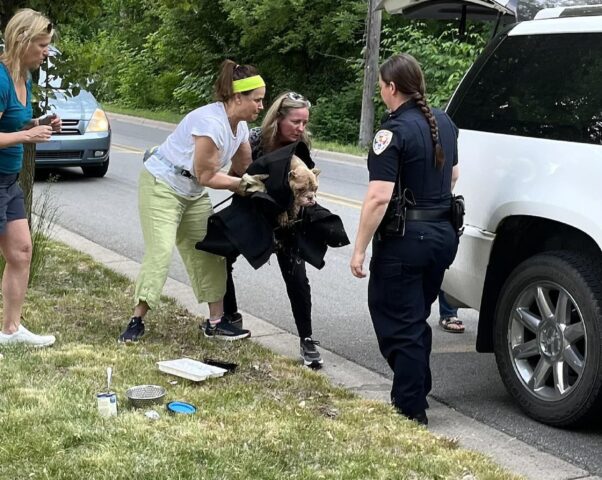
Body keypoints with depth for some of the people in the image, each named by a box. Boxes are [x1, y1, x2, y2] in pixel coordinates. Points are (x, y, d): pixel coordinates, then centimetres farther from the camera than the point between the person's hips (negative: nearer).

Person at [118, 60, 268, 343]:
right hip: (161, 186, -9)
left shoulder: (240, 127, 0)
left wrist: (250, 185, -11)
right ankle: (137, 322, -9)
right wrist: (242, 183, -13)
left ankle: (215, 322, 12)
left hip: (192, 193, 9)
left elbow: (243, 168, 8)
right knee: (160, 253, -16)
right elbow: (206, 176, -23)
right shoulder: (212, 123, -28)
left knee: (208, 253, 6)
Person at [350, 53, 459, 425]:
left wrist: (360, 249, -18)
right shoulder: (444, 123, 9)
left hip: (405, 240, -8)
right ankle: (416, 393, 30)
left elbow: (379, 197, -23)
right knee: (417, 319, 21)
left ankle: (411, 411, 6)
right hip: (443, 233, 8)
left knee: (399, 325, 2)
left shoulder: (395, 131, -17)